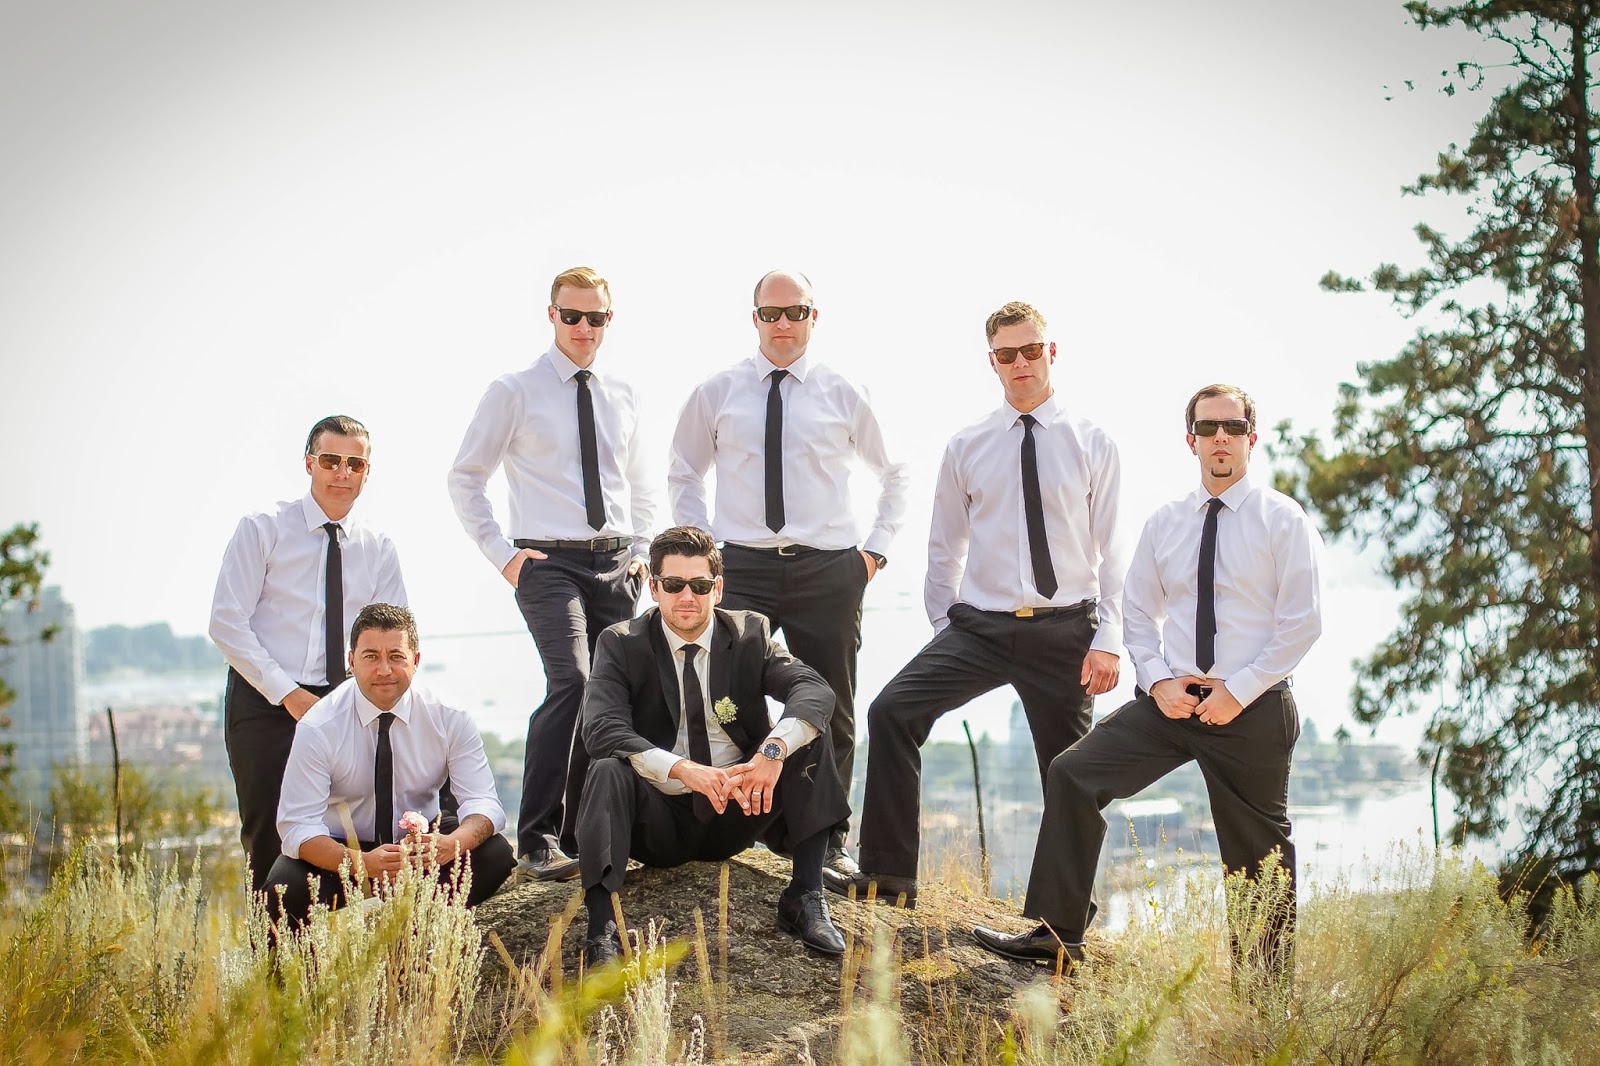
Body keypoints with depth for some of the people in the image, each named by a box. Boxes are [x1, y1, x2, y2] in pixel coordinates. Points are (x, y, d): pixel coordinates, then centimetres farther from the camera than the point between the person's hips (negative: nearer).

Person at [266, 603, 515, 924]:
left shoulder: (449, 717, -11)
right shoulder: (318, 728, -17)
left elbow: (482, 802, -15)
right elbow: (297, 824, -21)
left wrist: (451, 844, -40)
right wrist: (363, 863, -40)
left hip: (421, 844, 2)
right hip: (340, 850, -2)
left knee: (496, 855, -26)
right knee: (285, 892, -33)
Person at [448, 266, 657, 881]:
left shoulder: (622, 396, 14)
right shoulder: (515, 392, -1)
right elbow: (465, 478, 2)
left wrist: (640, 550, 11)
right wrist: (503, 554, -6)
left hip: (616, 564, 6)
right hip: (549, 561, -5)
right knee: (571, 681, -22)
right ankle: (538, 841, -18)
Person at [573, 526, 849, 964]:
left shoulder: (749, 633, 1)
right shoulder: (621, 645, -4)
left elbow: (815, 689, -15)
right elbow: (601, 730, -21)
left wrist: (775, 748, -36)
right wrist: (683, 770, -37)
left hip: (734, 814, 2)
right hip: (659, 820, -2)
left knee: (808, 738, -18)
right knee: (608, 771, -31)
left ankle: (805, 898, -18)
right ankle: (602, 928, -40)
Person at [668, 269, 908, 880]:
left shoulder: (842, 395, 6)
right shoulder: (716, 394, 7)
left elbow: (893, 474, 18)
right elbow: (683, 475, 19)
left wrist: (875, 550, 7)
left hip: (827, 571, 0)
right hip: (740, 567, 0)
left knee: (831, 711, 4)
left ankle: (830, 843, 12)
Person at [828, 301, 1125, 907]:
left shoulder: (1092, 445, 3)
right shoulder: (966, 448, 7)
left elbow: (1110, 551, 1)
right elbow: (945, 549, 13)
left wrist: (1107, 641, -6)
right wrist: (945, 631, 7)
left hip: (1064, 630, -1)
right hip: (979, 625, 1)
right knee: (891, 711, -18)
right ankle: (888, 874, -14)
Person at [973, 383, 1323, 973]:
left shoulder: (1283, 521, -5)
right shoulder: (1165, 523, 8)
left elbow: (1302, 622, -8)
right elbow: (1139, 611, 14)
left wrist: (1238, 691, -14)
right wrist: (1158, 681, -4)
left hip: (1251, 708, -4)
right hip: (1170, 698, 4)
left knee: (1258, 848, 6)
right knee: (1073, 773, -11)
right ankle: (1057, 931, -7)